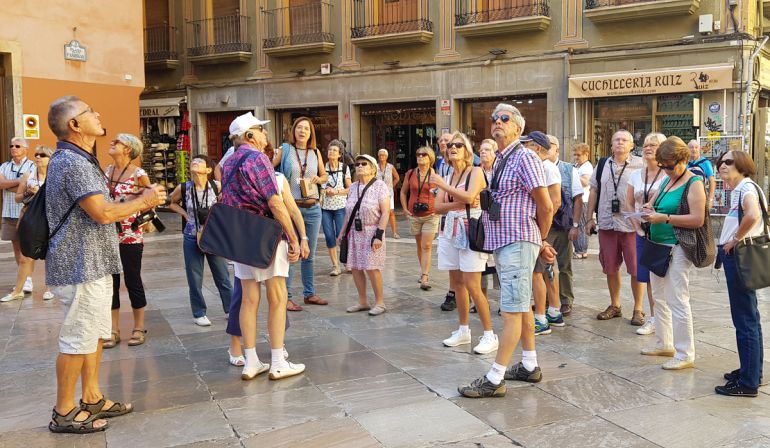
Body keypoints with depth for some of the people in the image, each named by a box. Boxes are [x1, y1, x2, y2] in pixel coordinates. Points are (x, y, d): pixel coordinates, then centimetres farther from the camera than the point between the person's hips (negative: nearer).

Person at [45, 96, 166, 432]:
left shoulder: (81, 160, 17)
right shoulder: (72, 162, -18)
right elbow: (103, 213, -24)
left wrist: (140, 203, 8)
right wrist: (144, 201, -10)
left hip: (93, 264, 11)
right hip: (81, 266, -11)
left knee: (95, 335, 17)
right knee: (78, 340, -1)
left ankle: (91, 399, 28)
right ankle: (64, 413, 11)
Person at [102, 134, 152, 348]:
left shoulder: (138, 174, -8)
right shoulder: (106, 171, 9)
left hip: (130, 235, -5)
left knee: (133, 281, 4)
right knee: (110, 281, 8)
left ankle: (139, 328, 18)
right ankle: (114, 330, 18)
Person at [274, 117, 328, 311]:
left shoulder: (315, 152, 9)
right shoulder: (284, 150, -1)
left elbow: (325, 176, 18)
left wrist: (319, 179, -3)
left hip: (313, 208, 4)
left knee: (309, 254, 13)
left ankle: (309, 293, 24)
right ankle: (286, 297, 5)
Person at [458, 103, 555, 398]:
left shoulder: (524, 158, -12)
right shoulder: (500, 161, 16)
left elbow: (546, 207, -12)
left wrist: (540, 242, 3)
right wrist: (539, 244, 13)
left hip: (517, 243, -10)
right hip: (503, 242, 10)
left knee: (512, 310, -6)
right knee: (522, 306, 16)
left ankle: (495, 379, -4)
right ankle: (529, 367, 27)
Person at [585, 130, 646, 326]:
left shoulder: (640, 165, -2)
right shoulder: (602, 165, 12)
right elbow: (593, 191, 14)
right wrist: (590, 218, 9)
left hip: (631, 224, -4)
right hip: (606, 223, 4)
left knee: (636, 268, 1)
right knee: (610, 268, 12)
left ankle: (638, 309, 13)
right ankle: (614, 306, 26)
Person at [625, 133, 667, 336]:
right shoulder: (635, 175, 10)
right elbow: (629, 204, 12)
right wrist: (637, 227, 1)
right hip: (642, 232, 5)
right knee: (648, 277, 9)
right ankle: (653, 318, 19)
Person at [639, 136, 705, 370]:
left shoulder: (694, 184, -11)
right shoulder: (667, 180, 13)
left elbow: (698, 220, -19)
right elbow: (654, 201, 25)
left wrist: (664, 218, -22)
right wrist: (649, 209, 2)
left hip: (678, 248, -9)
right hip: (658, 246, 9)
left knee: (677, 301, -6)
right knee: (660, 298, 16)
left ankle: (685, 355, 2)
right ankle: (664, 344, 30)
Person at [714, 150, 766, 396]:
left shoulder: (746, 187, -14)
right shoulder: (737, 190, 15)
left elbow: (752, 215, -33)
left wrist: (734, 240, -20)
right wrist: (733, 240, 7)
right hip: (735, 257, 10)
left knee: (745, 320, -5)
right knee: (749, 318, 17)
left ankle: (748, 383, 2)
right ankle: (753, 372, 29)